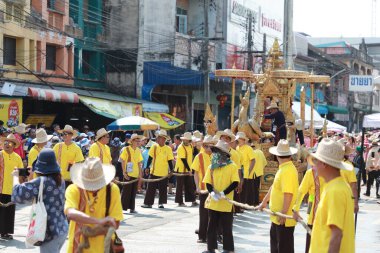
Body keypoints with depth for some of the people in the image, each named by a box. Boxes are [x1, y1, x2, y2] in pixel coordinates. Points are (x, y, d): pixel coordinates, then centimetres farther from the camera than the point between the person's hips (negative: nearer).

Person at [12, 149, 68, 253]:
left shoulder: (42, 181, -17)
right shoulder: (60, 180, 7)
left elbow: (19, 194, -18)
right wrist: (34, 178, 11)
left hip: (50, 232, -8)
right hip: (62, 229, 8)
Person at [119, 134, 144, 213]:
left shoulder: (138, 150, 11)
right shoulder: (126, 149, -6)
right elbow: (123, 161, -6)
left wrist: (140, 173, 10)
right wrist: (124, 172, -12)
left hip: (136, 174, 6)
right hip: (128, 174, -5)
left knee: (133, 192, 8)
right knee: (126, 191, -3)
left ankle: (131, 208, 14)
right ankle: (123, 207, 3)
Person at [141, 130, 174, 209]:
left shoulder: (168, 149, -2)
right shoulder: (154, 147, 1)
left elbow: (170, 160, 0)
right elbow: (150, 158, 6)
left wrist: (171, 170, -7)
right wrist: (147, 167, 1)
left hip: (164, 173, -1)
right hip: (154, 172, 1)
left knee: (163, 189, 4)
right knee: (151, 188, 6)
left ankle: (161, 203, 14)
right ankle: (148, 203, 13)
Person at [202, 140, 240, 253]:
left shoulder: (232, 166, -7)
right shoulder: (211, 167, 5)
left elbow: (235, 183, -12)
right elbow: (208, 182, 3)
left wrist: (223, 193, -21)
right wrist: (212, 192, -17)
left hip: (226, 203, -4)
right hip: (213, 202, 4)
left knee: (226, 228, 4)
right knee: (211, 227, 10)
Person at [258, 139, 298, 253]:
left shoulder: (288, 170, -22)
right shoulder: (283, 168, 10)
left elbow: (288, 194, -28)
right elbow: (274, 187, 21)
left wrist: (284, 213, -26)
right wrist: (264, 202, 28)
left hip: (284, 218, -10)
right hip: (277, 216, 10)